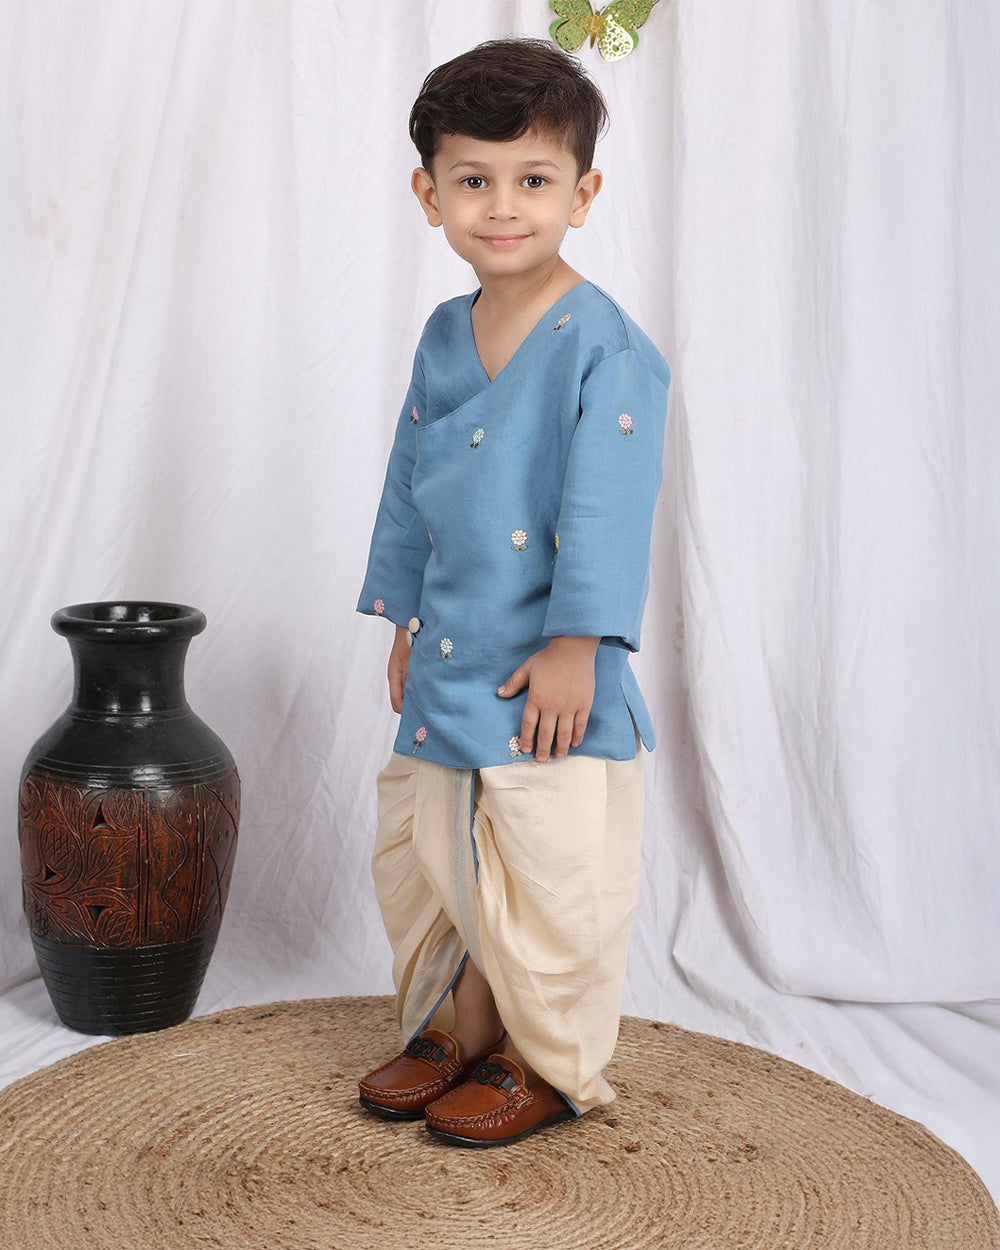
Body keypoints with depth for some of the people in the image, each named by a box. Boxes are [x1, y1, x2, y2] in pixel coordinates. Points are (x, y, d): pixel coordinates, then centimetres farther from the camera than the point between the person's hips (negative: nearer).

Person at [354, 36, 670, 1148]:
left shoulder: (603, 346, -14)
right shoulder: (444, 336, 8)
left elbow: (606, 507, -18)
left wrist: (576, 643, -20)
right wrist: (404, 619, 17)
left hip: (549, 676, -7)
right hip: (450, 661, 7)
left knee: (548, 885, 3)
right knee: (417, 854, 17)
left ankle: (549, 1065, 23)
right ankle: (456, 1029, 37)